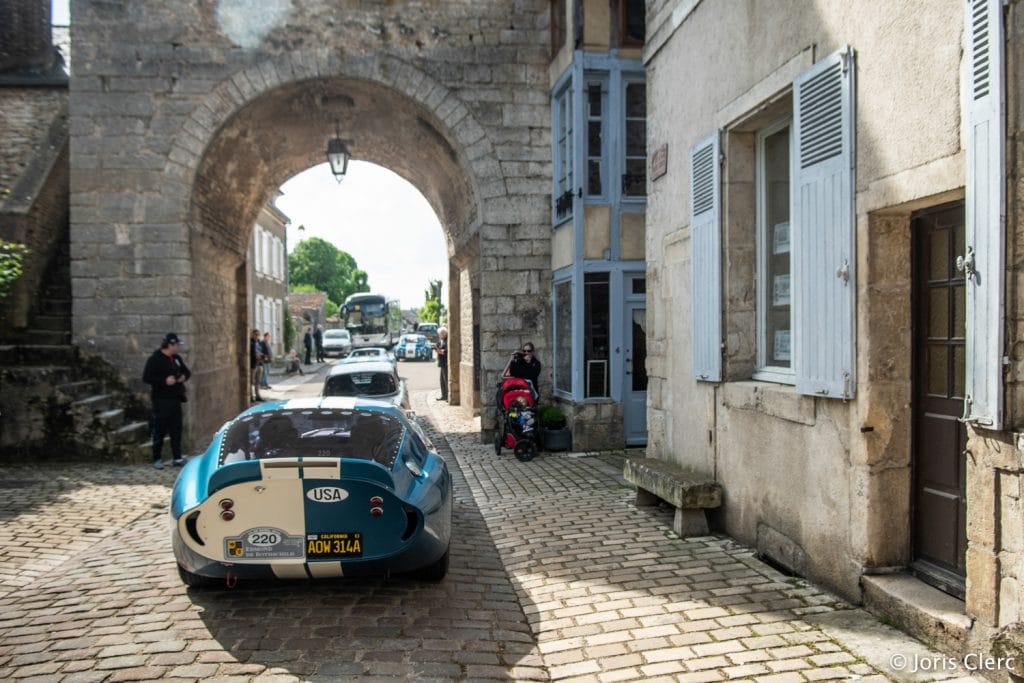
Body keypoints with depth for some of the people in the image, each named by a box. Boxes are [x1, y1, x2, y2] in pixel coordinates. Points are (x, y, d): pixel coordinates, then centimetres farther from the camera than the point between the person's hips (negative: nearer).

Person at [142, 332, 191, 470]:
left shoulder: (176, 358, 13)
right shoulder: (155, 359, -9)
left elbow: (187, 371, 23)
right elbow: (146, 377, -15)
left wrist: (184, 376, 0)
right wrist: (164, 380, -22)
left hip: (175, 399, 7)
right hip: (161, 400, -7)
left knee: (176, 429, 7)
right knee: (160, 430, -1)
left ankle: (177, 458, 12)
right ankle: (157, 459, 9)